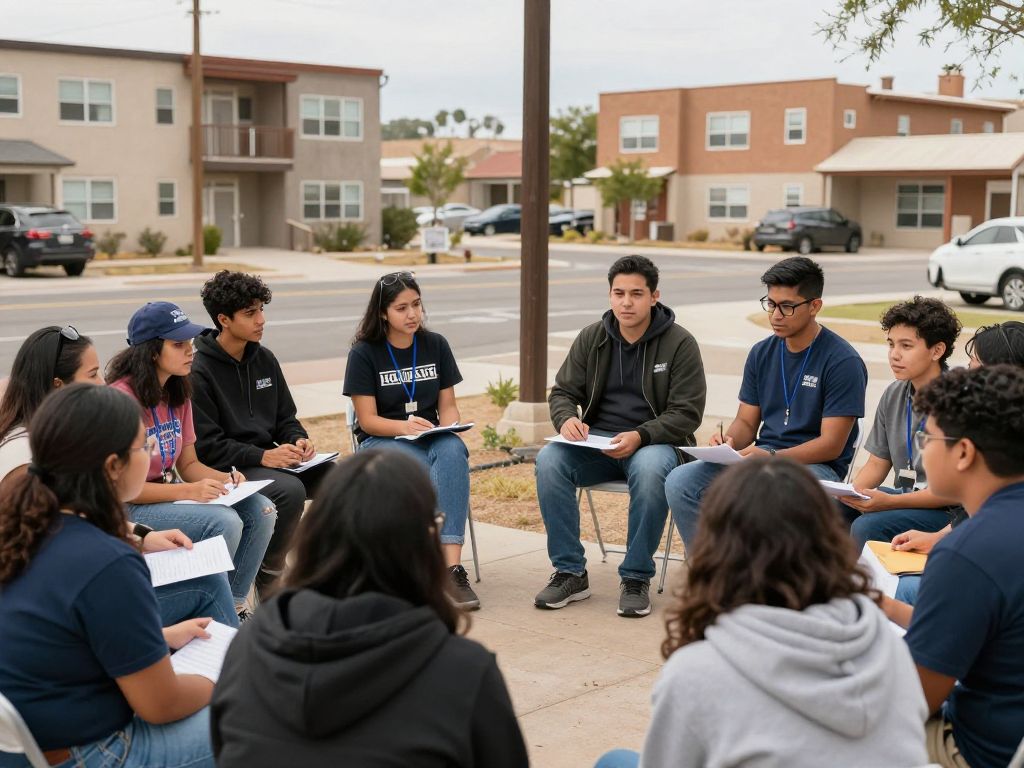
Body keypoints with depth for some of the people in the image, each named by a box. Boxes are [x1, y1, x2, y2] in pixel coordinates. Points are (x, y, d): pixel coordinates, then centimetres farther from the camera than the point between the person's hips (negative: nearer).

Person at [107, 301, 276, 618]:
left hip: (171, 493, 9)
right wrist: (188, 491, -26)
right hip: (129, 509, -8)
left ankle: (233, 606, 2)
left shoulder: (177, 393, 7)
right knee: (224, 521, -27)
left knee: (260, 509, -8)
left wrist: (226, 479, -8)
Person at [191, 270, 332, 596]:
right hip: (226, 470, -7)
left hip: (269, 457, 7)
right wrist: (263, 456, -23)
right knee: (291, 490, -32)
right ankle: (269, 580, -14)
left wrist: (299, 439, -5)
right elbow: (206, 446, -16)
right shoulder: (199, 372, -12)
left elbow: (285, 418, 17)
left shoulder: (264, 359, 10)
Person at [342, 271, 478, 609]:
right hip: (381, 442, -3)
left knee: (452, 450, -36)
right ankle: (449, 568, -33)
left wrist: (448, 428, -13)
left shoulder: (436, 345, 9)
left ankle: (452, 567, -44)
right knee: (425, 469, -38)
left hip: (430, 439, 3)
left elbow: (448, 406, 10)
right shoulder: (364, 353, -2)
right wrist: (404, 426, -26)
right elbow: (368, 419, -6)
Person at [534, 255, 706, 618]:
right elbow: (562, 391, 11)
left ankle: (636, 578, -23)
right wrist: (567, 418, -14)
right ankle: (570, 573, -16)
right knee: (549, 460, -27)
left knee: (650, 470, -39)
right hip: (595, 440, 4)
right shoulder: (591, 338, 8)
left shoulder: (680, 343, -4)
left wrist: (640, 436, -23)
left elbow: (687, 413, -7)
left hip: (654, 442, -3)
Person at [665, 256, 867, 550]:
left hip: (816, 465, -6)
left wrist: (771, 457, -27)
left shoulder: (843, 361, -9)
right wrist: (729, 441, -11)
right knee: (679, 482, -17)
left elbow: (831, 445, -13)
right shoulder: (762, 353, 10)